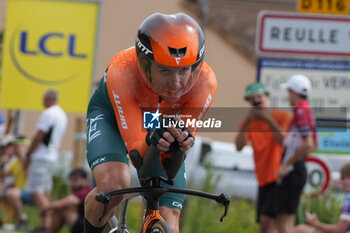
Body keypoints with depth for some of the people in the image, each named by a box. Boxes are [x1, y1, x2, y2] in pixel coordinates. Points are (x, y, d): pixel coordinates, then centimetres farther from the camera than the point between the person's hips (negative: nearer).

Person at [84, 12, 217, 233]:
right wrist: (151, 140, -61)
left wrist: (183, 139, -54)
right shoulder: (122, 72, -41)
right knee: (113, 185, -32)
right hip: (112, 114, -2)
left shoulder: (204, 81, -35)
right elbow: (135, 149, -38)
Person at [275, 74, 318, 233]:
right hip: (297, 170, 10)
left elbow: (308, 144, -25)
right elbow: (313, 144, 26)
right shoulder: (307, 111, 15)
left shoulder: (301, 111, -16)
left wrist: (287, 164, -19)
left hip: (293, 172, -10)